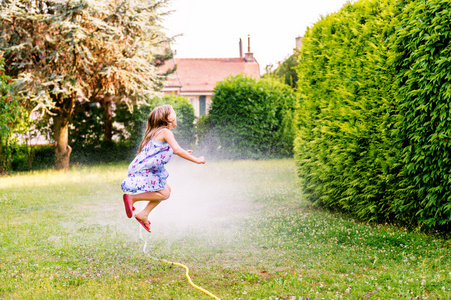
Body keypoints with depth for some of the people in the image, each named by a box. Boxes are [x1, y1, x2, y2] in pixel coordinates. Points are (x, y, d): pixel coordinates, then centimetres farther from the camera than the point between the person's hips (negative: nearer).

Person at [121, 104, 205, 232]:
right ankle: (132, 198, -5)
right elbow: (177, 150, -24)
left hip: (148, 169, 10)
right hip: (142, 169, -10)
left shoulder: (158, 132, 18)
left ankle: (143, 214, 17)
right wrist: (196, 160, -19)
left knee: (167, 190, 16)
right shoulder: (166, 132, -12)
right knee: (164, 194, -9)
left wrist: (183, 152, 29)